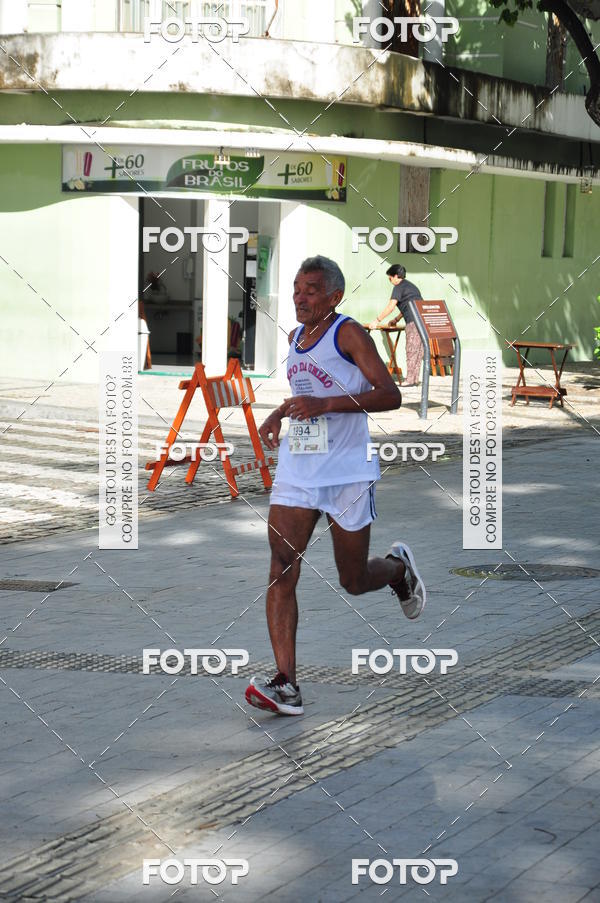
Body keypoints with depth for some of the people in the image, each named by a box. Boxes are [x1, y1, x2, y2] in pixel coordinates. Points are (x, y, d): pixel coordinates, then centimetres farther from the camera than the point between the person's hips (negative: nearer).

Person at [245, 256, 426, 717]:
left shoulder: (349, 333, -10)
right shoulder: (295, 337, 12)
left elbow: (390, 395, -18)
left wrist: (325, 404, -26)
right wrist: (280, 414, 14)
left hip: (348, 471, -5)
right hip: (296, 470, 5)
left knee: (354, 581, 7)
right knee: (281, 570, -13)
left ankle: (400, 567, 43)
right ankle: (287, 684, -16)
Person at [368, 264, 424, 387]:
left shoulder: (399, 287, -3)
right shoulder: (411, 286, 25)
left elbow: (390, 307, -8)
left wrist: (377, 320, -3)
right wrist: (396, 320, 33)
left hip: (413, 321, -9)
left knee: (411, 350, -7)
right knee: (418, 350, 8)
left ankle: (410, 379, -8)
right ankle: (415, 379, 9)